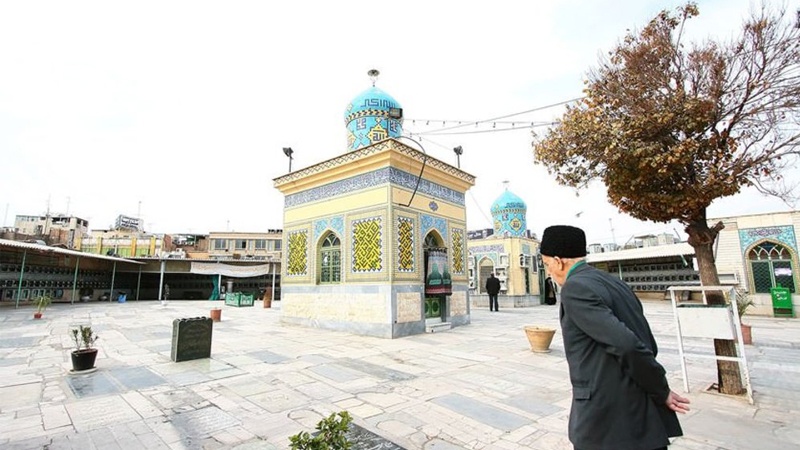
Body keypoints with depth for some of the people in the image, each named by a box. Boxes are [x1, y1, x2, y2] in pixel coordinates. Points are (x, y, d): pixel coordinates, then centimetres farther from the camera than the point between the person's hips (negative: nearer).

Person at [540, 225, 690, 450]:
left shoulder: (575, 288, -17)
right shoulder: (614, 282, 10)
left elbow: (626, 345, -23)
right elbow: (649, 345, 13)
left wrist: (662, 392, -8)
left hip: (607, 418, -8)